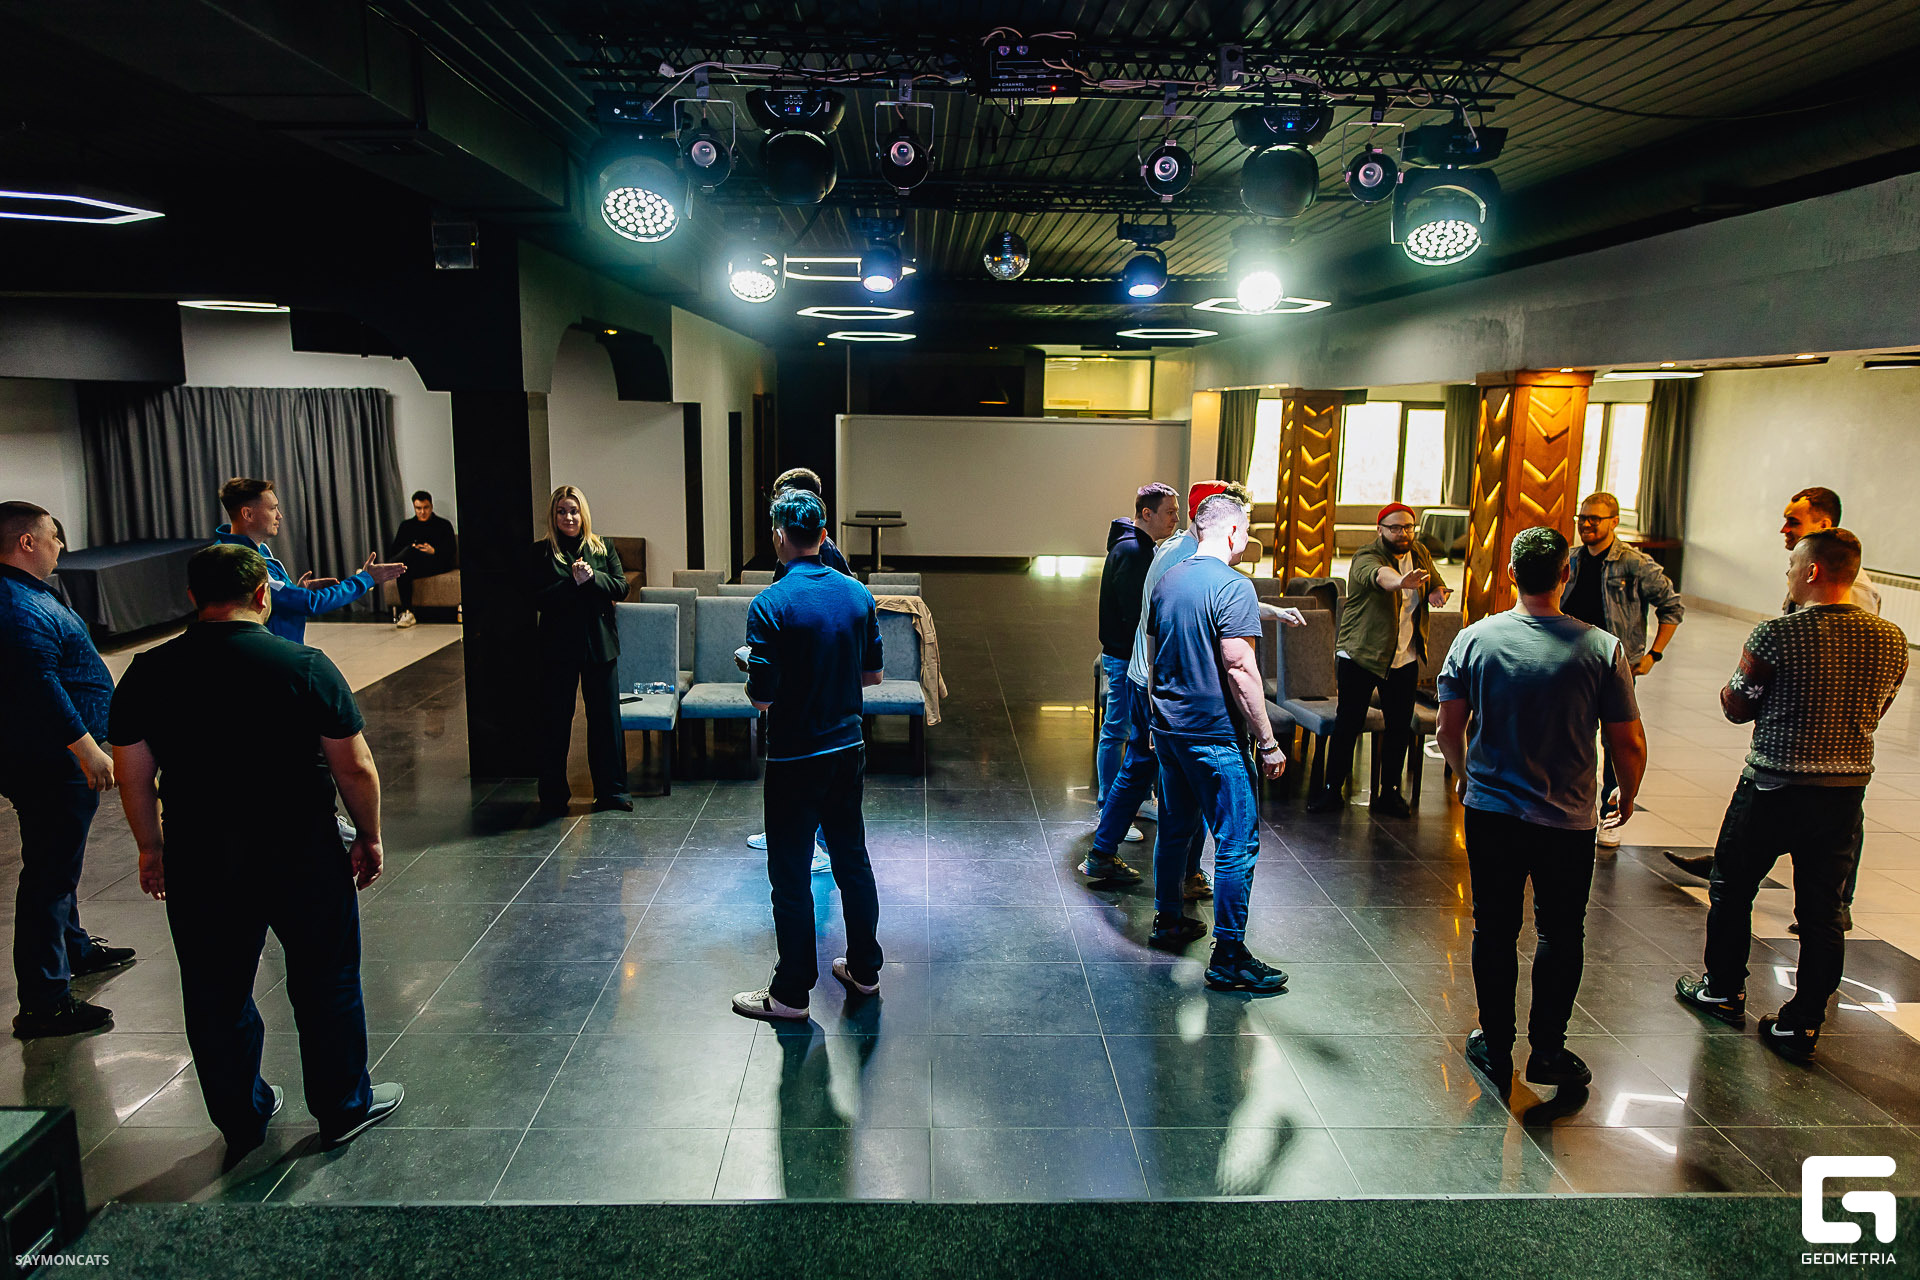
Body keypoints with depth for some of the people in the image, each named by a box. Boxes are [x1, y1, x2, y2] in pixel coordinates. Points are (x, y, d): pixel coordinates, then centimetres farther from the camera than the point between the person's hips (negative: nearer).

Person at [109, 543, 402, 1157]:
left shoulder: (148, 674, -4)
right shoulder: (305, 666, -13)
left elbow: (133, 776, 3)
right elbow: (356, 768, -11)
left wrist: (151, 848, 17)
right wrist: (369, 837, 3)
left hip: (198, 862, 3)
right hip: (303, 854, -3)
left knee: (215, 996, 19)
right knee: (325, 984, 14)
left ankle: (241, 1119, 34)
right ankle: (344, 1107, 28)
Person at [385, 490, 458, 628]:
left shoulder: (444, 524, 17)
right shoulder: (406, 525, 24)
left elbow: (451, 550, 4)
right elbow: (394, 550, 12)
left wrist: (434, 551, -17)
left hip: (436, 563, -2)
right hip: (411, 566, 3)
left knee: (411, 551, -36)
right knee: (403, 569, -38)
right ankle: (407, 613, -44)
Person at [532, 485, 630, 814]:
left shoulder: (603, 549, 7)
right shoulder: (542, 552, -1)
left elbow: (621, 587, -1)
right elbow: (539, 599, -10)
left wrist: (593, 577, -16)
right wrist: (573, 582, -19)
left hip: (599, 646, 2)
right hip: (558, 648, -2)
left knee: (606, 717, 7)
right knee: (555, 721, 6)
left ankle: (610, 790, 19)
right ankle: (553, 793, 19)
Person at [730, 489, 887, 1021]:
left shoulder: (770, 605, -18)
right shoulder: (858, 594, 0)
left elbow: (761, 697, -17)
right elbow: (872, 674, 9)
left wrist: (750, 666, 3)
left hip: (795, 760, -6)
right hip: (849, 748, 6)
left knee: (791, 876, 5)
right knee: (852, 861, 18)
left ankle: (791, 992, 16)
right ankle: (864, 968, 31)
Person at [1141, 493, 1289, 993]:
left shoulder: (1167, 581, 10)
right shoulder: (1233, 587, -16)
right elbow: (1241, 674, -21)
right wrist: (1268, 743, -15)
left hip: (1169, 728, 9)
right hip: (1215, 736, -9)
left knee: (1174, 828, 20)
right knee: (1237, 843, -2)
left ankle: (1167, 920, 33)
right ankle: (1228, 956, 1)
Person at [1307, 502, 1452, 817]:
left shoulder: (1421, 553, 7)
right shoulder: (1367, 556, -14)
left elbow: (1436, 583, 23)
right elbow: (1378, 575, -39)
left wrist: (1437, 593, -3)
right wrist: (1401, 581, -62)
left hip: (1405, 659, 5)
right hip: (1360, 655, -5)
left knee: (1400, 726, 8)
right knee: (1348, 722, -1)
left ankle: (1389, 792, 21)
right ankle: (1333, 789, 11)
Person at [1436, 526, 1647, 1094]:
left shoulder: (1474, 639, -8)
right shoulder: (1603, 648, -12)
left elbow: (1448, 730, -4)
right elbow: (1629, 743, -7)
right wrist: (1627, 794, 13)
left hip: (1490, 812, 1)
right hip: (1567, 821, -1)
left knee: (1494, 932, 14)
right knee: (1560, 933, 18)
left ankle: (1495, 1050, 24)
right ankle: (1547, 1048, 23)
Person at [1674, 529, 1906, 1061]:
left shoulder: (1777, 634, -17)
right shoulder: (1891, 640, -1)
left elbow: (1737, 708, -8)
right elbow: (1875, 712, 12)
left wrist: (1731, 685, 12)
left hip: (1773, 788, -4)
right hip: (1847, 791, 5)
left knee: (1732, 891, 16)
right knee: (1823, 912, 12)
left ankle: (1724, 992, 29)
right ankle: (1803, 1025, 19)